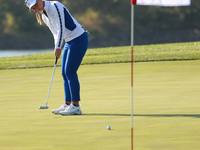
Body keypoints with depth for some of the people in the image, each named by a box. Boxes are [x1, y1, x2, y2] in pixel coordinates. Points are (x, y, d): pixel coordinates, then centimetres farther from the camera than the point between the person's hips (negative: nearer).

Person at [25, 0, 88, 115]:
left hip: (79, 39, -9)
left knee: (70, 71, -11)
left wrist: (58, 48, -16)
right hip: (69, 41, 9)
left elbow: (61, 28, -20)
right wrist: (58, 48, 3)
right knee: (65, 73, 7)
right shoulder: (44, 16, 10)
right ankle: (68, 104, 11)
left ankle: (76, 106, -9)